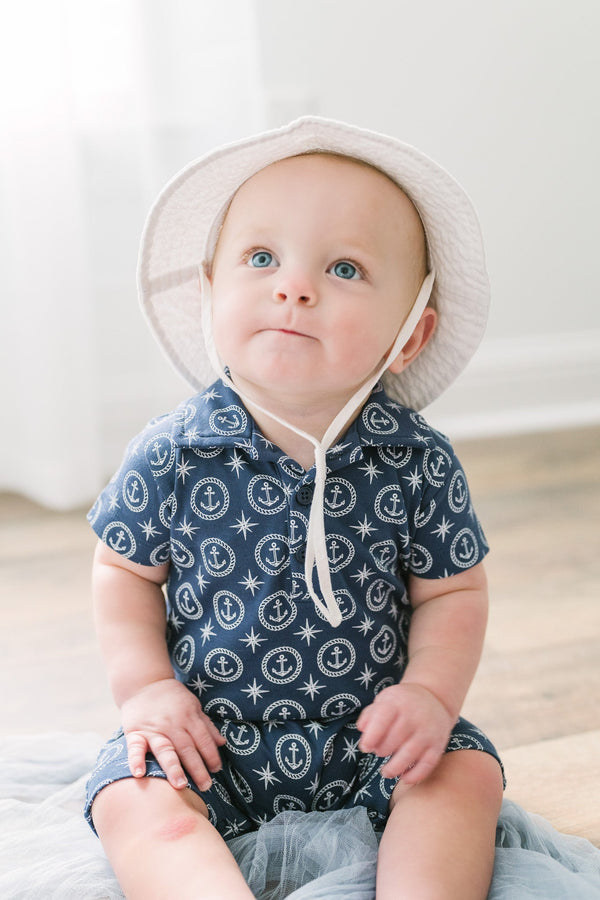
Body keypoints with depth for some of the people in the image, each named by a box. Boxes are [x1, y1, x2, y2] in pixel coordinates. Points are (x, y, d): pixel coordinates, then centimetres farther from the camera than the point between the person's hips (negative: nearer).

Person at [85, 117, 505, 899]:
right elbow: (127, 572, 1)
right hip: (208, 736, 0)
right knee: (134, 800, -21)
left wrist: (431, 694, -16)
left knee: (467, 772, -17)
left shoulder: (417, 462, -11)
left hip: (369, 733, 1)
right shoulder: (173, 455, -11)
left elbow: (452, 592, -1)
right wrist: (145, 687, -10)